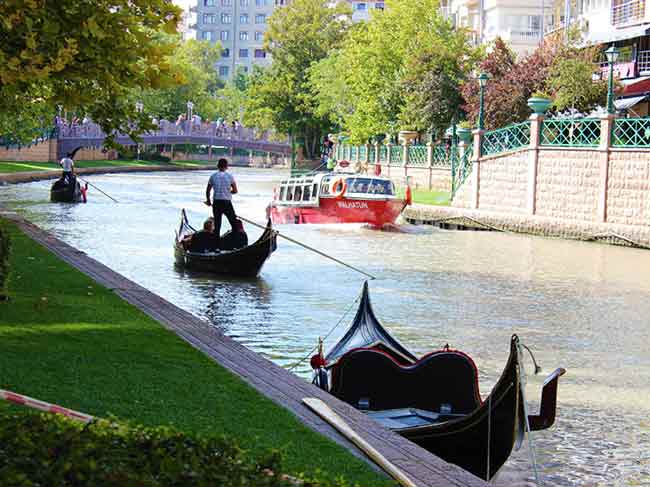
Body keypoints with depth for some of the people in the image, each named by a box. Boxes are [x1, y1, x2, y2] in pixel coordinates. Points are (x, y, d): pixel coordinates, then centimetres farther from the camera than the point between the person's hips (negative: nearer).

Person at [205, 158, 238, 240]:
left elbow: (208, 190, 5)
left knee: (217, 223, 9)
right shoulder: (230, 176, -5)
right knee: (234, 223, 6)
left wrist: (208, 200, 21)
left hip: (216, 202, 2)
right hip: (227, 202, -2)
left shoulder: (213, 176, 1)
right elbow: (235, 191, -3)